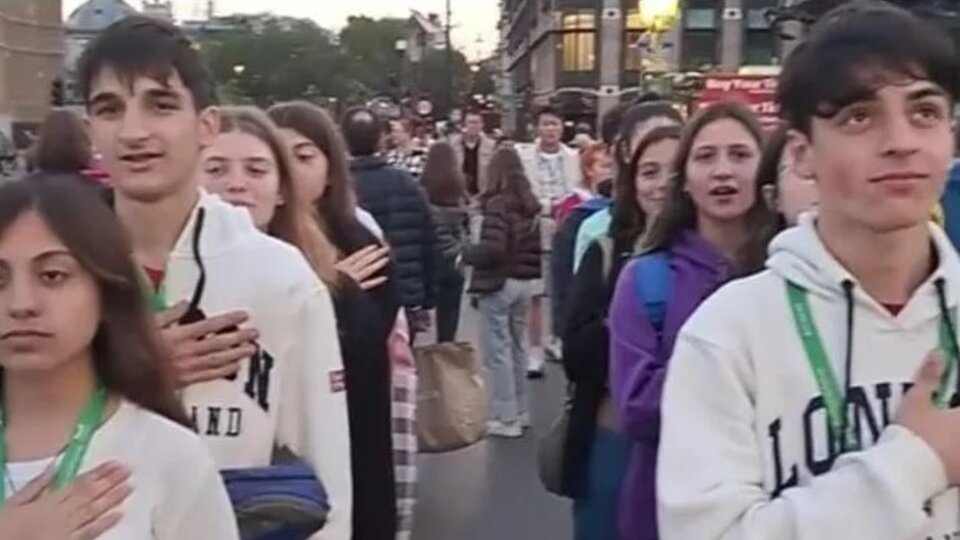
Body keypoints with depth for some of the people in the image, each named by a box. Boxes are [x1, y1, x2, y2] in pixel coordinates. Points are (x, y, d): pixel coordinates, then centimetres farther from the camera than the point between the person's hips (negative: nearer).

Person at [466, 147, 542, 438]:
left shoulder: (497, 204, -15)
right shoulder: (530, 205, 8)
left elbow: (491, 249, -23)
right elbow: (536, 246, 10)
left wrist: (465, 253, -8)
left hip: (498, 283, -8)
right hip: (524, 282, 8)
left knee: (497, 351, 0)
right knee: (517, 347, 17)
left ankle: (506, 418, 5)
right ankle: (520, 412, 25)